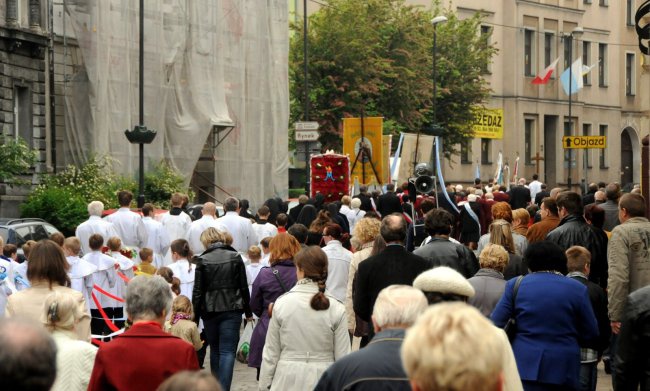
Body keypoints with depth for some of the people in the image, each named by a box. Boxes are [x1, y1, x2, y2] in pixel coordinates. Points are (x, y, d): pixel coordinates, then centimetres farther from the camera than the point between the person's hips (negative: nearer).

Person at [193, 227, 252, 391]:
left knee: (215, 350, 17)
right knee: (228, 351, -2)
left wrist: (195, 316, 1)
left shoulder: (203, 260, -5)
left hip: (210, 310, 0)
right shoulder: (235, 257, 0)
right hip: (232, 310, 0)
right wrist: (248, 312, 11)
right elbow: (244, 287, 3)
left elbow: (198, 291, -5)